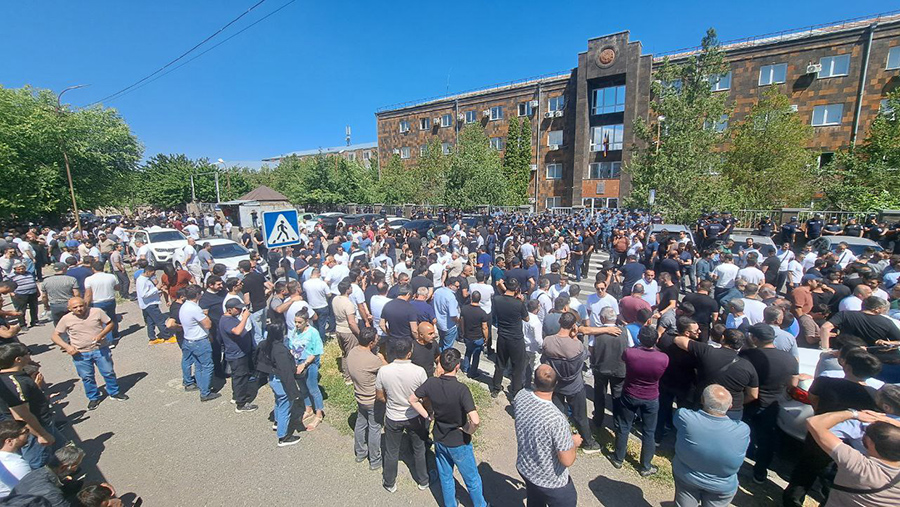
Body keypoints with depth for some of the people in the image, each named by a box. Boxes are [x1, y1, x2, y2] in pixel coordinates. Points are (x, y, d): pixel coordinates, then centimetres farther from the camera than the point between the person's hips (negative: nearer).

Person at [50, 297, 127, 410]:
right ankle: (94, 398, 31)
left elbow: (110, 323, -1)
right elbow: (54, 336, 1)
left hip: (100, 349, 0)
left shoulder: (97, 312, -10)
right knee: (87, 377, 12)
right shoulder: (66, 319, -7)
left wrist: (101, 335, -18)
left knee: (109, 372, 10)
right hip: (80, 354, 1)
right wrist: (67, 347, -14)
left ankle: (114, 393, 29)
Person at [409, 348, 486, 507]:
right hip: (459, 443, -4)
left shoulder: (431, 383, -18)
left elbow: (412, 400, -3)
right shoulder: (461, 389, -32)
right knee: (472, 479, 22)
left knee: (445, 477, 27)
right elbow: (475, 421, -38)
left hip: (439, 440, 4)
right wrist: (467, 430, -18)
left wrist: (427, 416, 3)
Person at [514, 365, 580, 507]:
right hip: (550, 481, -5)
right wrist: (575, 443, -6)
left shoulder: (521, 396, -21)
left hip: (524, 468, 5)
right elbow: (567, 461, -27)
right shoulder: (556, 419, -39)